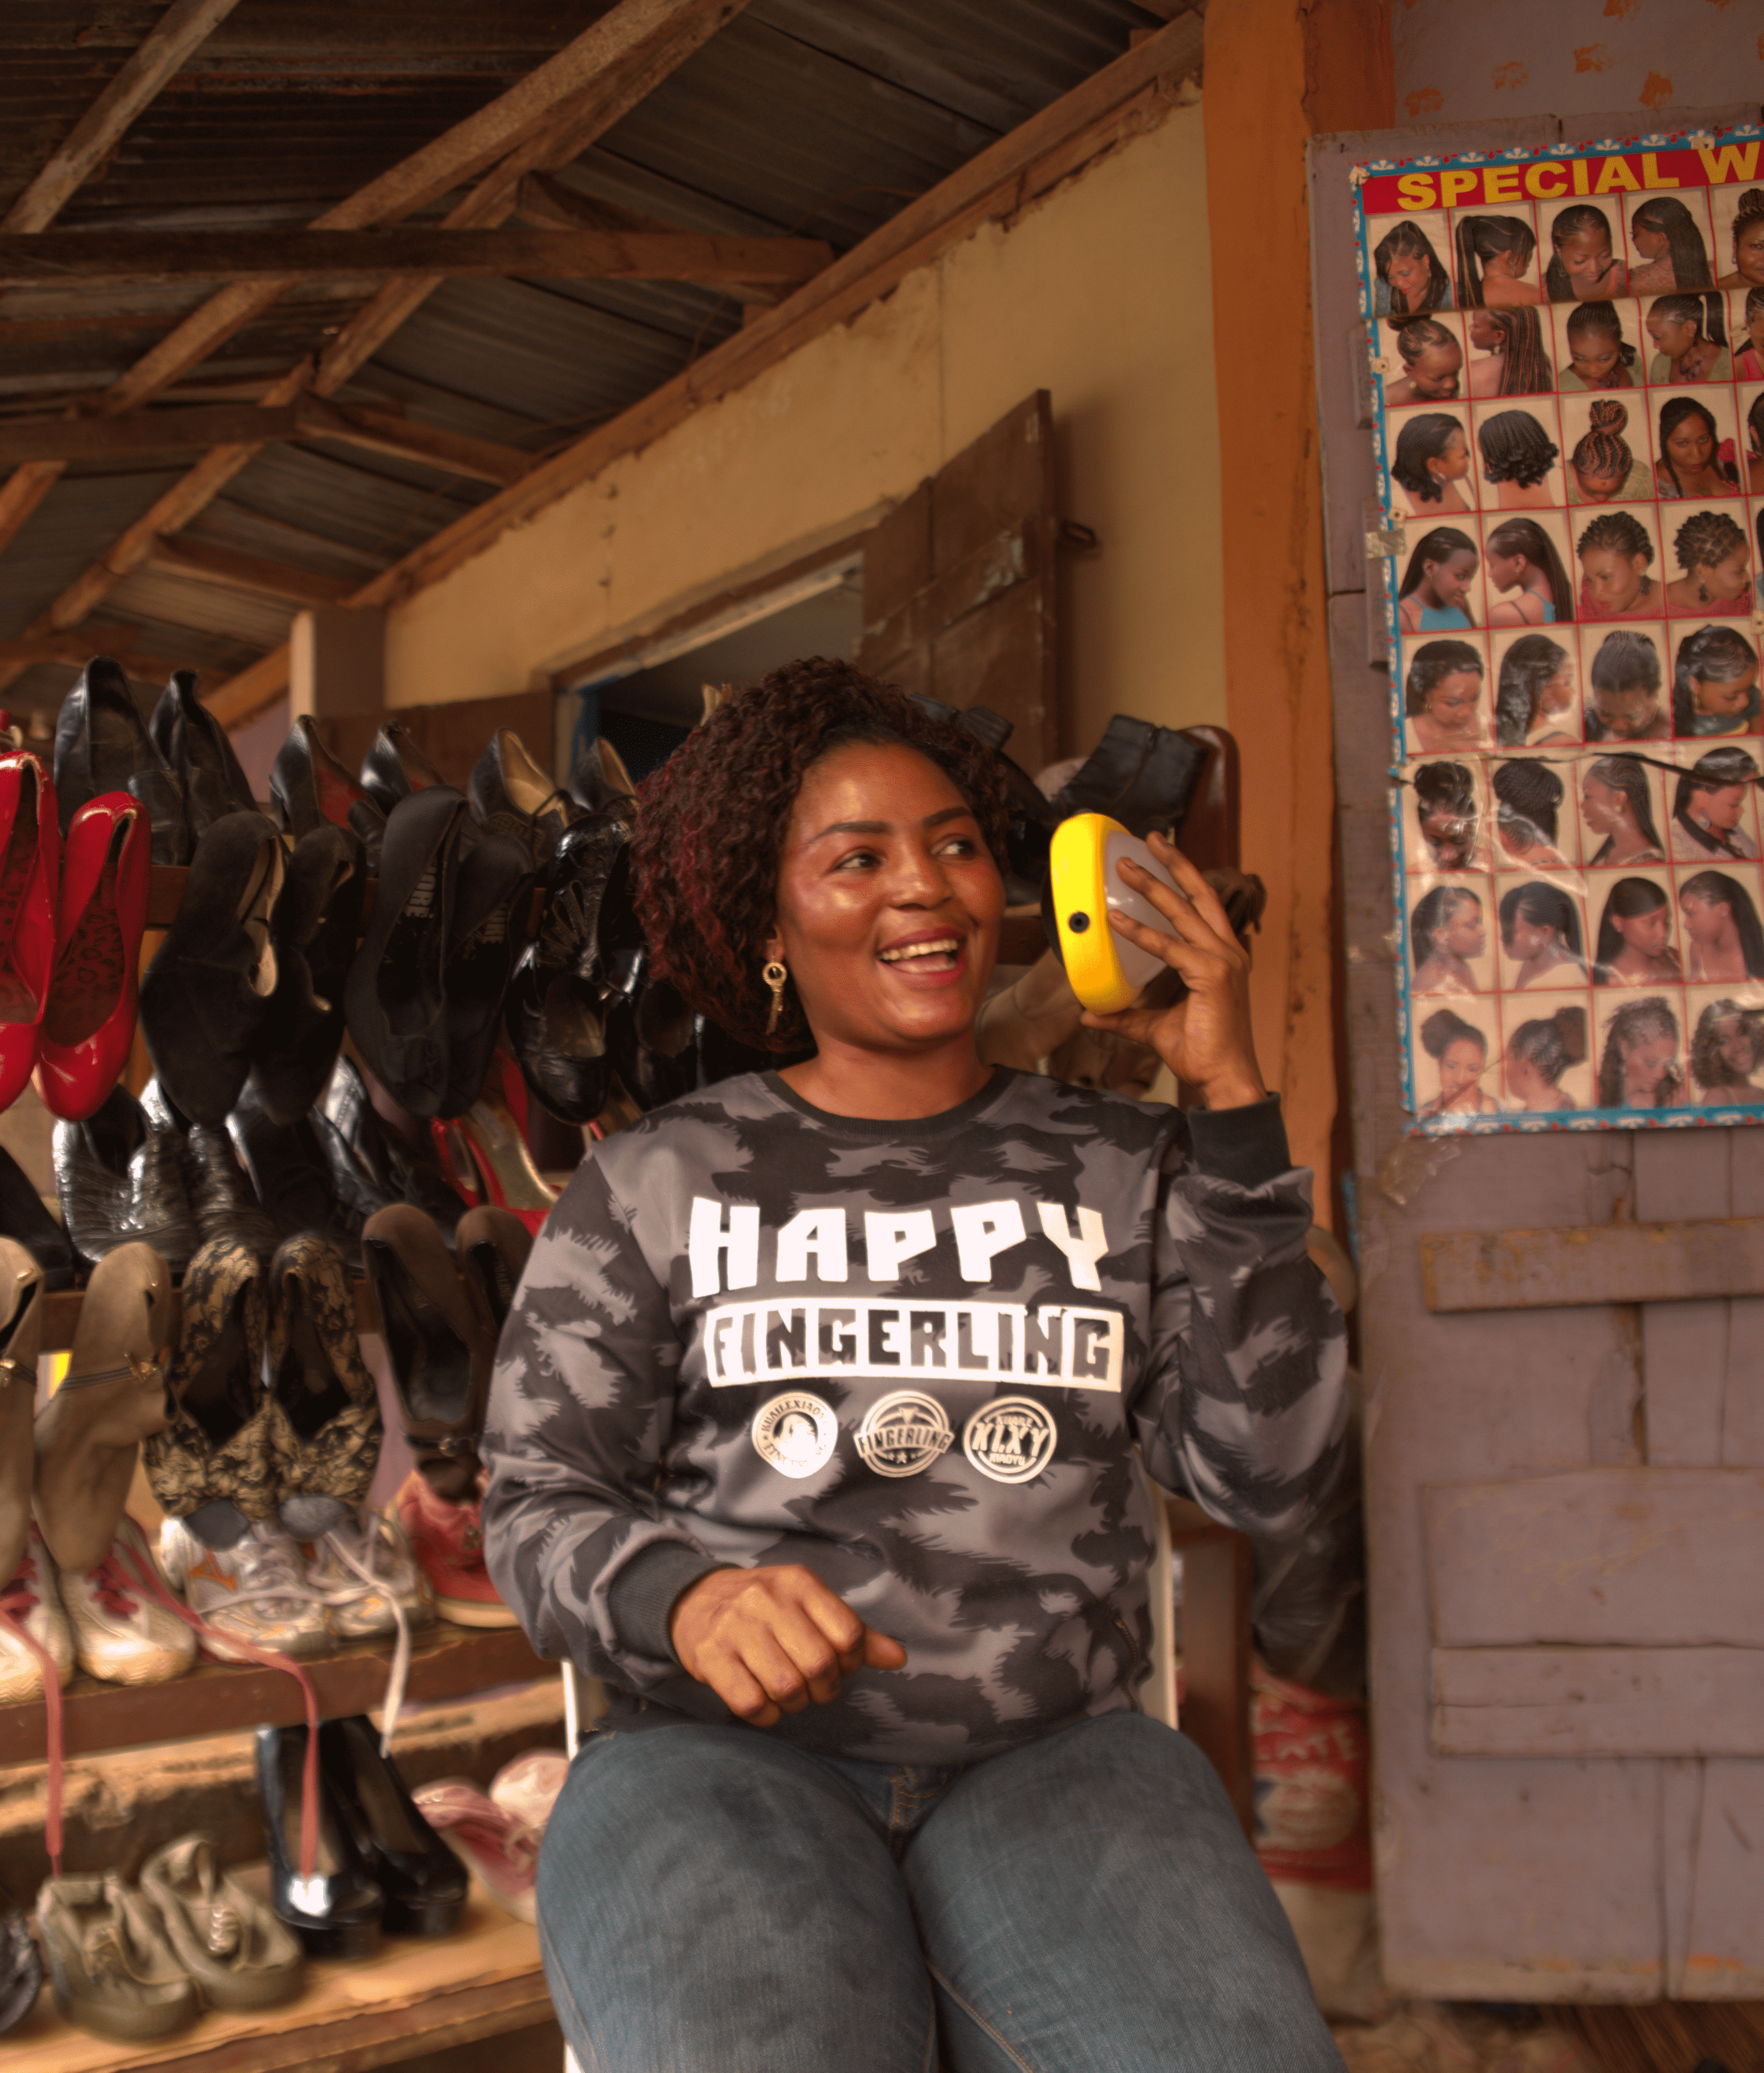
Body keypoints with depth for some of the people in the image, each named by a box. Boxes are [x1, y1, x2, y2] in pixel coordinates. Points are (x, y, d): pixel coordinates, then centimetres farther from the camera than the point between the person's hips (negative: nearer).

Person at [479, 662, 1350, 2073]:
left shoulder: (1118, 1171, 11)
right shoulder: (656, 1186, 9)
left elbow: (1271, 1481, 2)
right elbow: (539, 1505, 7)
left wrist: (1234, 1101, -2)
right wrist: (683, 1598, -17)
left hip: (1052, 1756, 2)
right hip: (727, 1753, -1)